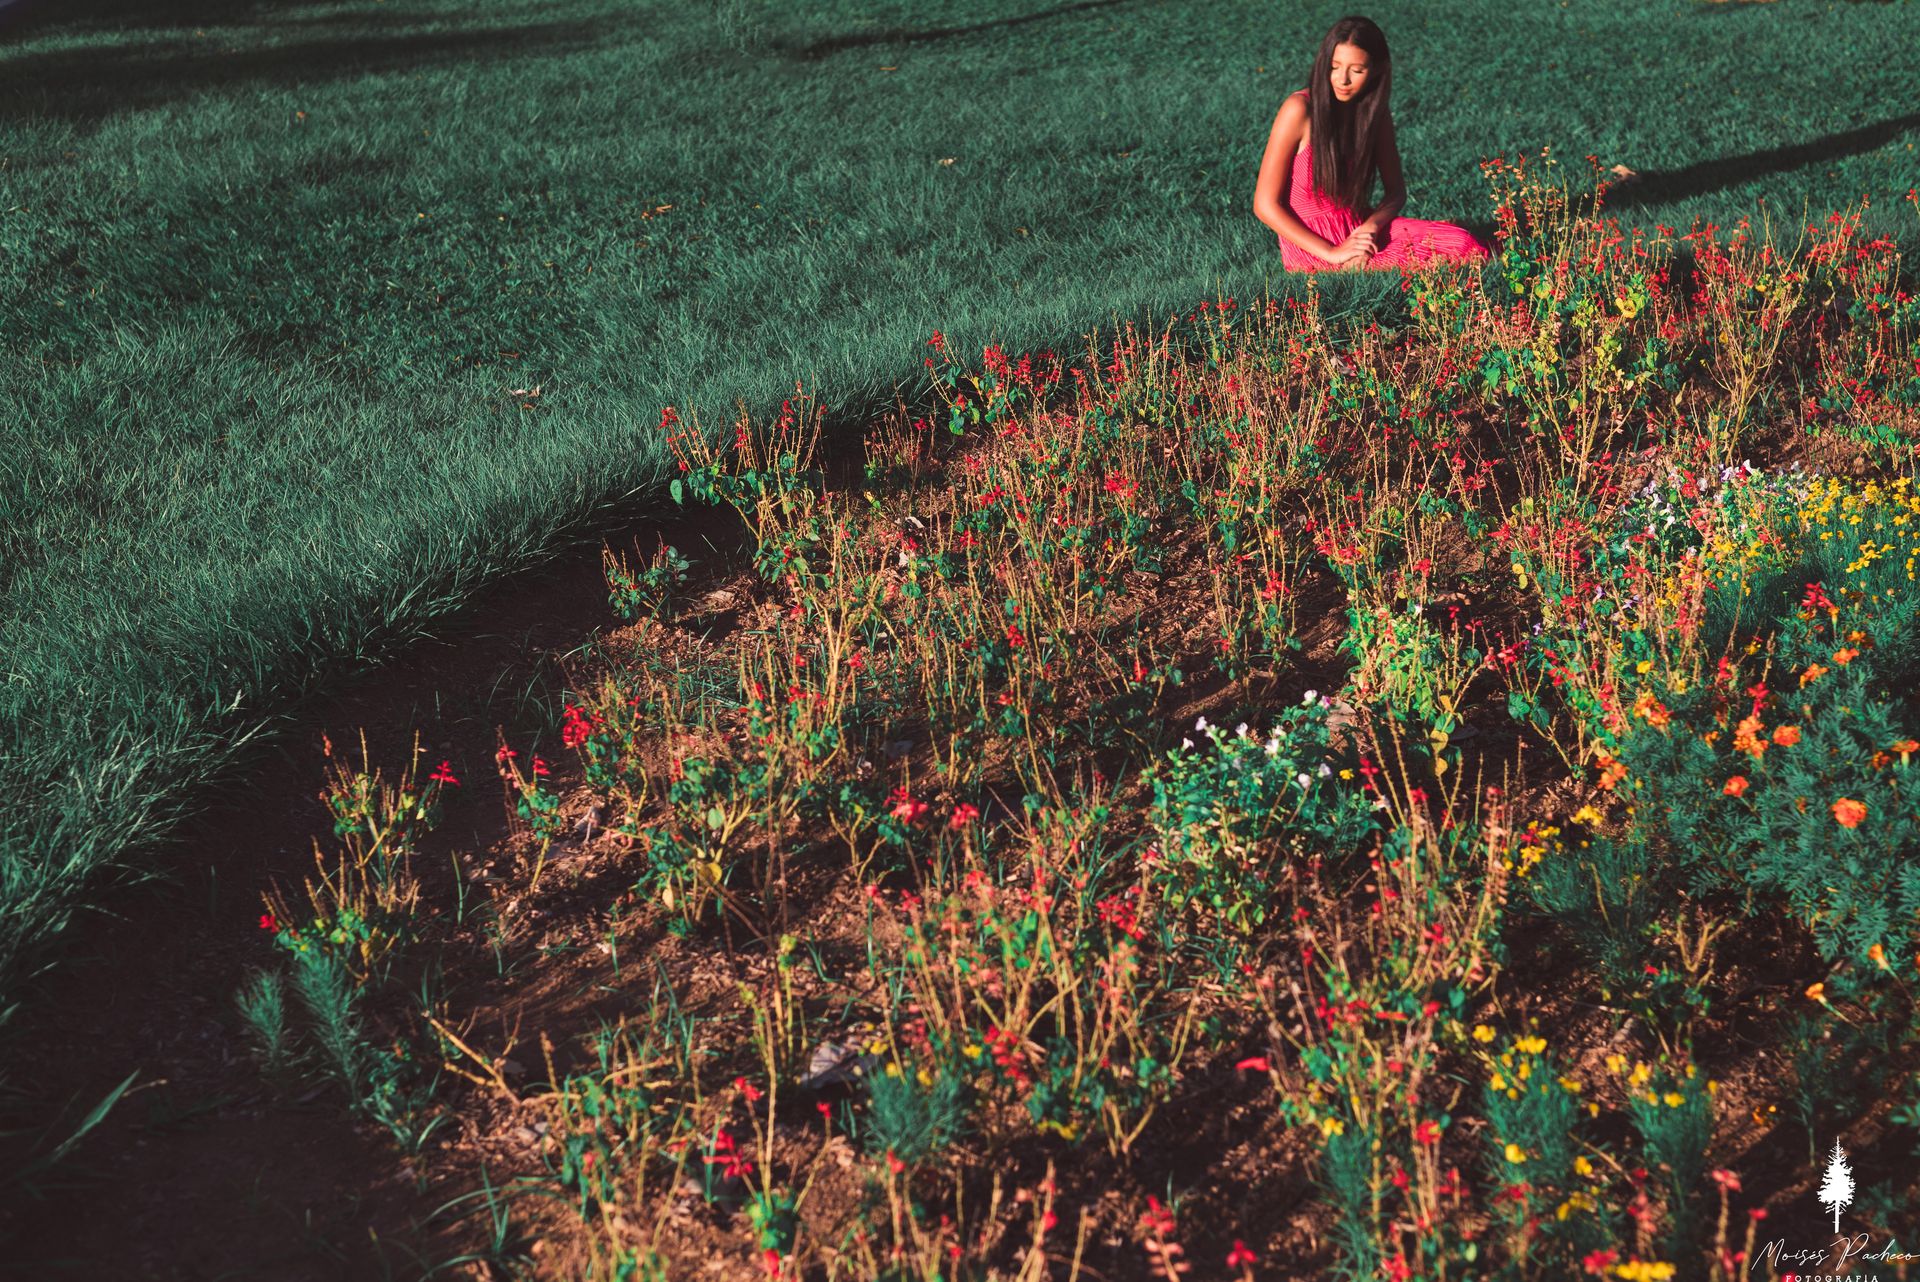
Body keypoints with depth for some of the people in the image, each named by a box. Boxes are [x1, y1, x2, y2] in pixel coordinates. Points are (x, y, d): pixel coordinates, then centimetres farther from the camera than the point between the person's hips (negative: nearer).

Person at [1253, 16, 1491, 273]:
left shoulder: (1376, 112, 3)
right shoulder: (1300, 109, -14)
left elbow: (1396, 191, 12)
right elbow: (1266, 205, -14)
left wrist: (1370, 227, -12)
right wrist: (1332, 253, -20)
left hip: (1358, 230, 6)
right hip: (1310, 242, -6)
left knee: (1463, 245, -16)